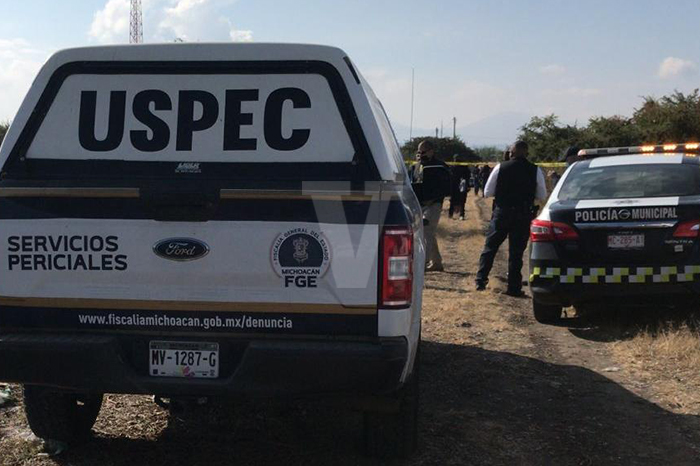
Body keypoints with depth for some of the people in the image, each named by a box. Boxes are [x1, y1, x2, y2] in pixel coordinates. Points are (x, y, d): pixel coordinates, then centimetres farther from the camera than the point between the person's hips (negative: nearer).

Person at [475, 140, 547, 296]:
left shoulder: (501, 168, -4)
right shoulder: (535, 170, -2)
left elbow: (487, 192, 0)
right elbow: (542, 196, 5)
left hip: (501, 213, 0)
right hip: (524, 216, 1)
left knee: (490, 246, 11)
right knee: (516, 251, 7)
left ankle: (481, 280, 7)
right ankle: (514, 287, 8)